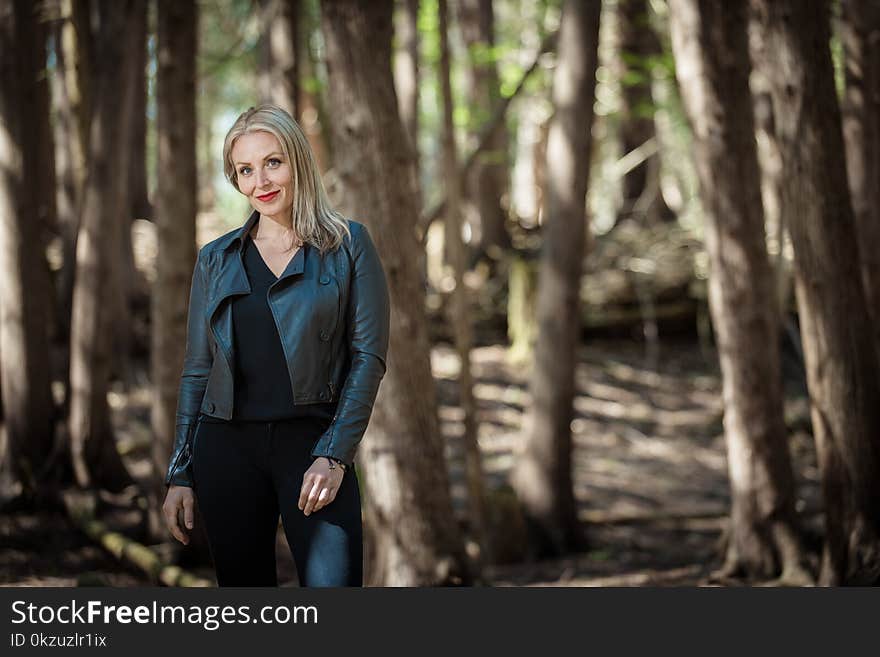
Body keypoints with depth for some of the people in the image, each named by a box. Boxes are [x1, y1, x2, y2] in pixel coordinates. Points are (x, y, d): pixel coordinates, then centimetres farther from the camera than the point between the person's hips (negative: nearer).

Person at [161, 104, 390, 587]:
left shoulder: (347, 244, 3)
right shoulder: (216, 259, 11)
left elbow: (369, 356, -2)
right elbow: (196, 371, 13)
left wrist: (333, 455, -11)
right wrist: (180, 475, 8)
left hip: (311, 443, -3)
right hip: (227, 447, 3)